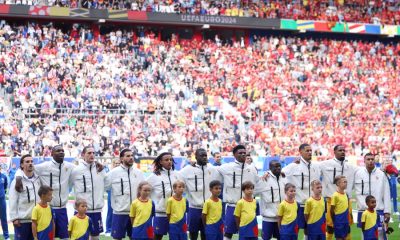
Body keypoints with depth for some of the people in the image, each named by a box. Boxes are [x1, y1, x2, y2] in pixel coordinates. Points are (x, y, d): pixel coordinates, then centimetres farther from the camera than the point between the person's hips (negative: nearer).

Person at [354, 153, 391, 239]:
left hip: (379, 210, -1)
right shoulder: (359, 173, 1)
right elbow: (357, 193, 4)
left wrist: (387, 211, -2)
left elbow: (386, 195, 1)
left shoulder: (381, 174, 0)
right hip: (364, 210, 1)